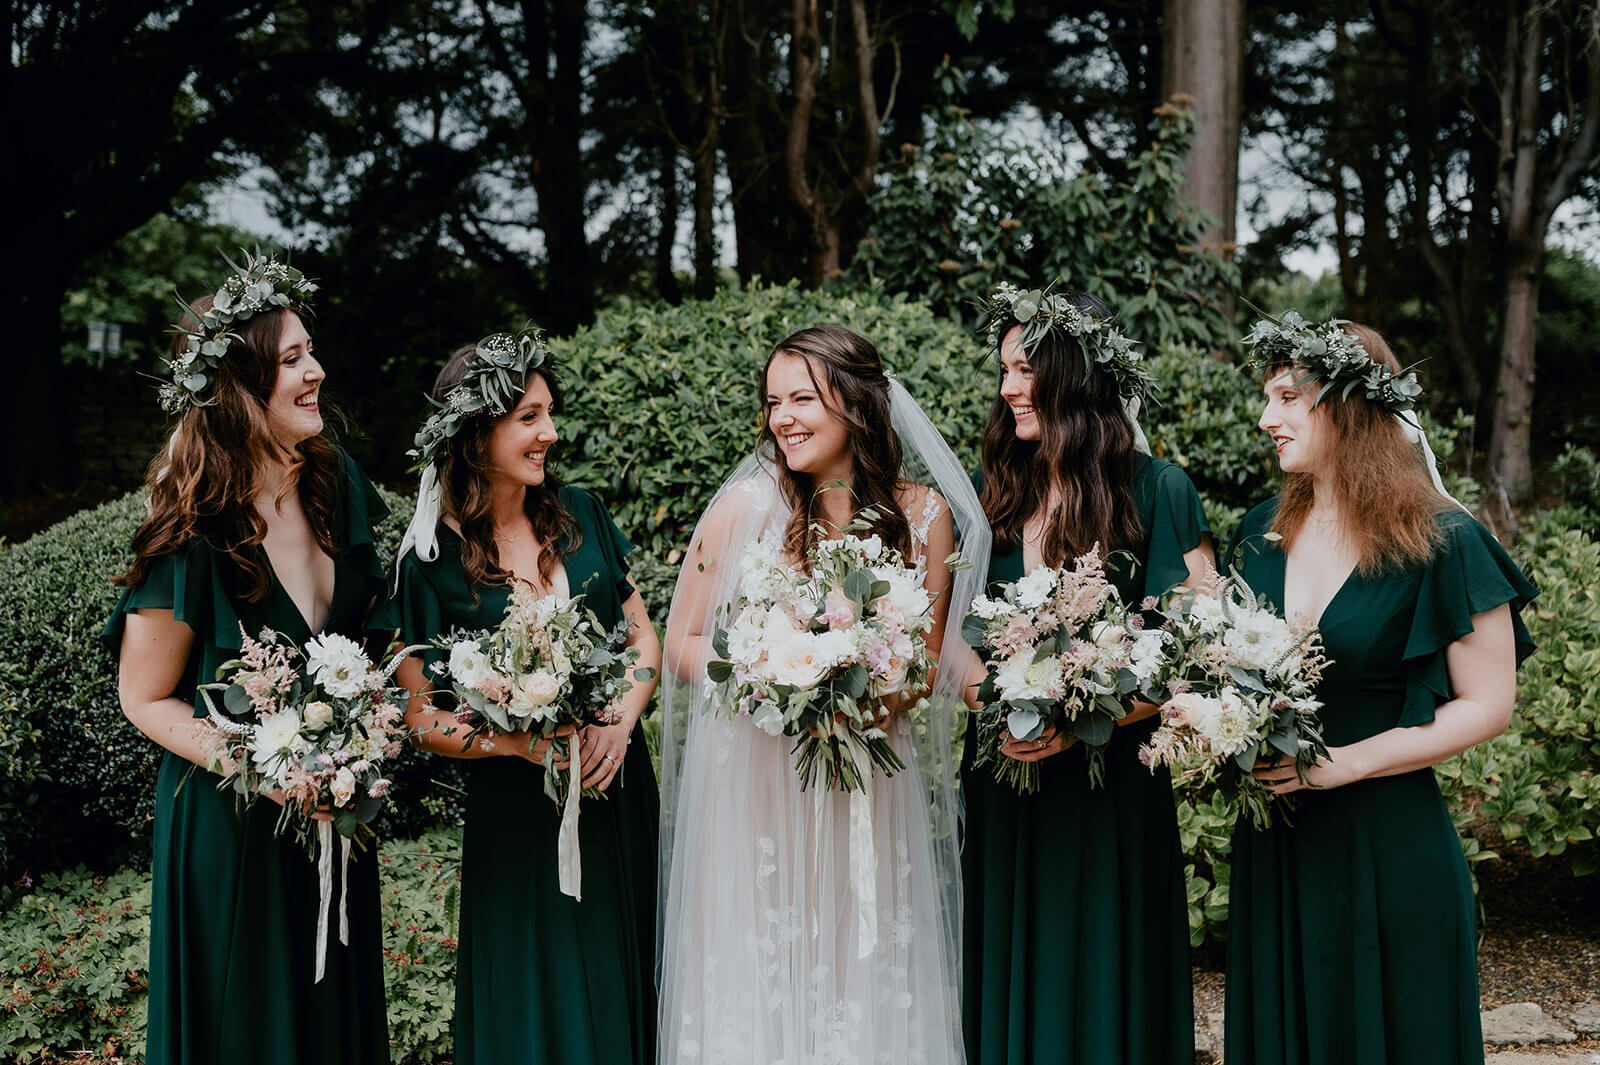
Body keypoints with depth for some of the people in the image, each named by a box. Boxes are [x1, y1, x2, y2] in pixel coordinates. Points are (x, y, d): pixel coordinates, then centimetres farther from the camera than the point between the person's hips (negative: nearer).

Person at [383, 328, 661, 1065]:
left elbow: (643, 634, 7)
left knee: (626, 996, 14)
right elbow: (420, 715, -6)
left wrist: (620, 721, -9)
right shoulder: (433, 557, -9)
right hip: (518, 816, -4)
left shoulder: (578, 513, 1)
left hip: (618, 791, 4)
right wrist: (521, 742, -20)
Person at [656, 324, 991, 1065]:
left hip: (869, 788, 2)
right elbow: (683, 644, 0)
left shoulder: (924, 515, 0)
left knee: (867, 979, 8)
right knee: (758, 985, 4)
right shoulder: (746, 506, -5)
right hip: (755, 779, -1)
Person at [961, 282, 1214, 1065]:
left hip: (1111, 789, -4)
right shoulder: (992, 493, 5)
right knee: (1011, 984, 12)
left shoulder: (1155, 491, -8)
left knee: (1101, 988, 8)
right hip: (1002, 787, 4)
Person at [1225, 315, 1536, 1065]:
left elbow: (1487, 705, -9)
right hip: (1273, 841, 5)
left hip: (1388, 847, -5)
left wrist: (1348, 761, -18)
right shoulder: (1260, 535, 5)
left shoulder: (1441, 544, -11)